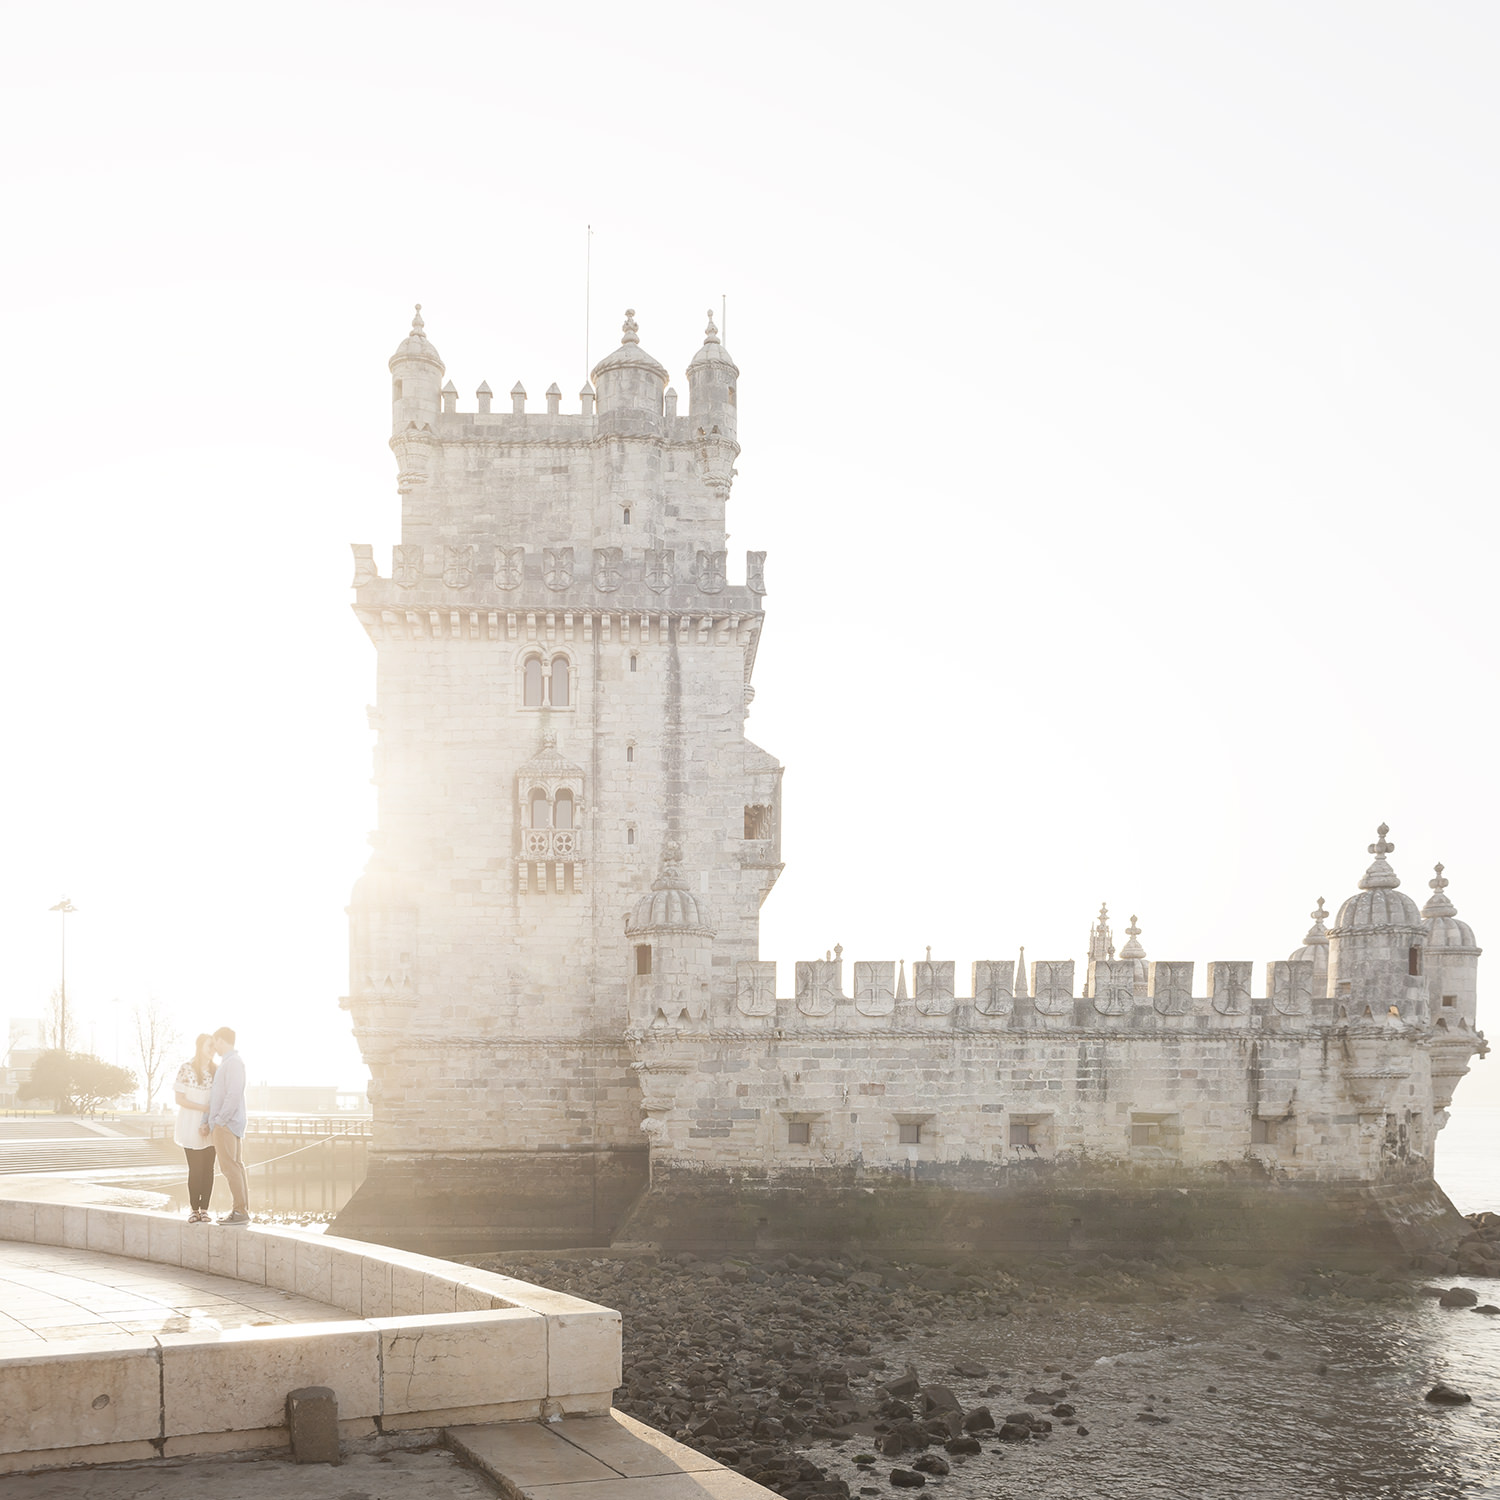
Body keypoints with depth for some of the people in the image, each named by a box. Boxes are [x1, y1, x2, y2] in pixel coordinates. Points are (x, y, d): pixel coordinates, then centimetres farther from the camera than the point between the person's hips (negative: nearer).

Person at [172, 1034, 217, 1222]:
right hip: (190, 1127, -4)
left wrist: (210, 1122, -5)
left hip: (209, 1127, 4)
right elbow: (180, 1099, -10)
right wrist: (205, 1108, -16)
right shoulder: (186, 1069, -8)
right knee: (195, 1169, -2)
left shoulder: (215, 1071, 6)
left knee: (208, 1168, 2)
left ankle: (204, 1209, 7)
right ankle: (193, 1209, 9)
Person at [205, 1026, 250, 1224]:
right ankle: (241, 1210, 12)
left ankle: (241, 1212, -9)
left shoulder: (234, 1062, -12)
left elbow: (233, 1096, -20)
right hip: (224, 1125, 10)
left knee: (230, 1168, -9)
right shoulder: (226, 1063, 19)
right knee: (235, 1168, 10)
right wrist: (208, 1122, 12)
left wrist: (218, 1122, -17)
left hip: (227, 1124, -10)